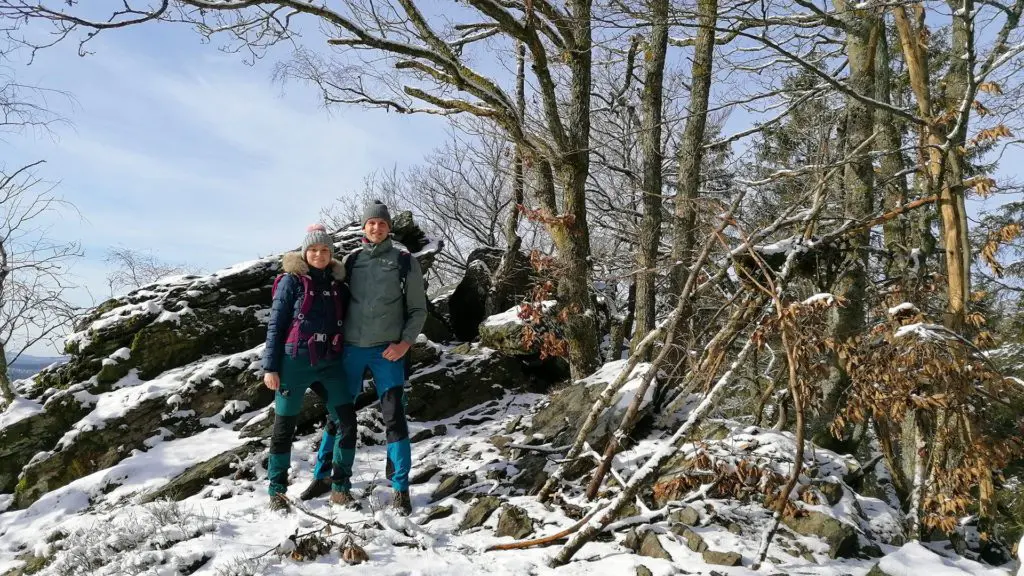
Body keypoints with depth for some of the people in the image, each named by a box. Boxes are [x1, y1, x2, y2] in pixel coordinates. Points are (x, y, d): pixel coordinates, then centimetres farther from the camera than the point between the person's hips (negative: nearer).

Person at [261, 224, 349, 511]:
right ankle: (277, 491, 19)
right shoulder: (291, 281, -1)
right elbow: (275, 325, -2)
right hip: (295, 362, -3)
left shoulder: (337, 284, 11)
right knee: (284, 426, 6)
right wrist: (270, 367, -7)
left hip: (330, 363, 4)